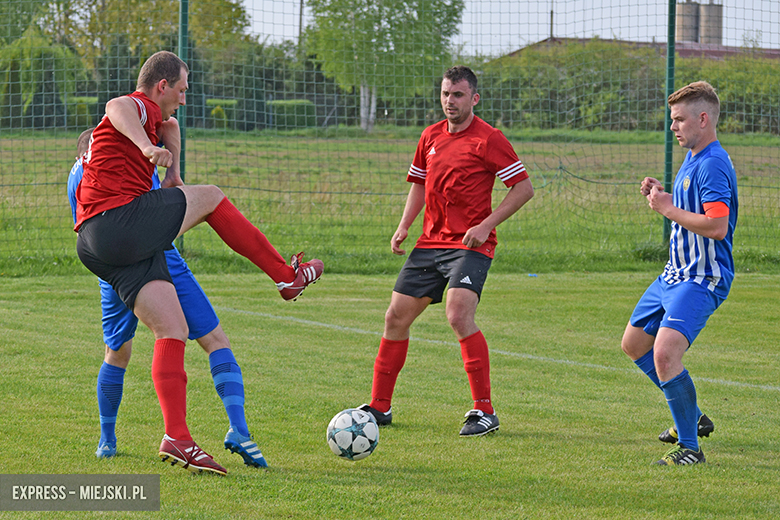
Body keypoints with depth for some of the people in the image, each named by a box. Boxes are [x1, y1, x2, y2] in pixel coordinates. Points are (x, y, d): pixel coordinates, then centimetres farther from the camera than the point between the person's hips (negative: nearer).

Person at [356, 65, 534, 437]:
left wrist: (486, 225, -16)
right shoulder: (431, 136, 12)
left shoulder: (488, 139, -8)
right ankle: (380, 407, 19)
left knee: (459, 315, -24)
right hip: (430, 241, 7)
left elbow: (524, 188, -8)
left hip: (470, 245, -7)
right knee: (396, 317, 6)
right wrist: (404, 225, 12)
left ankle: (485, 412, -17)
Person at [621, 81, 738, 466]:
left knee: (665, 354, -26)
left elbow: (717, 225, -29)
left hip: (703, 279, -11)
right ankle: (691, 416, 33)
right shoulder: (692, 161, 13)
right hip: (675, 275, 11)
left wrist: (668, 210, -20)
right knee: (634, 344, 21)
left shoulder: (713, 164, -19)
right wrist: (662, 197, 7)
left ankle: (690, 447, -16)